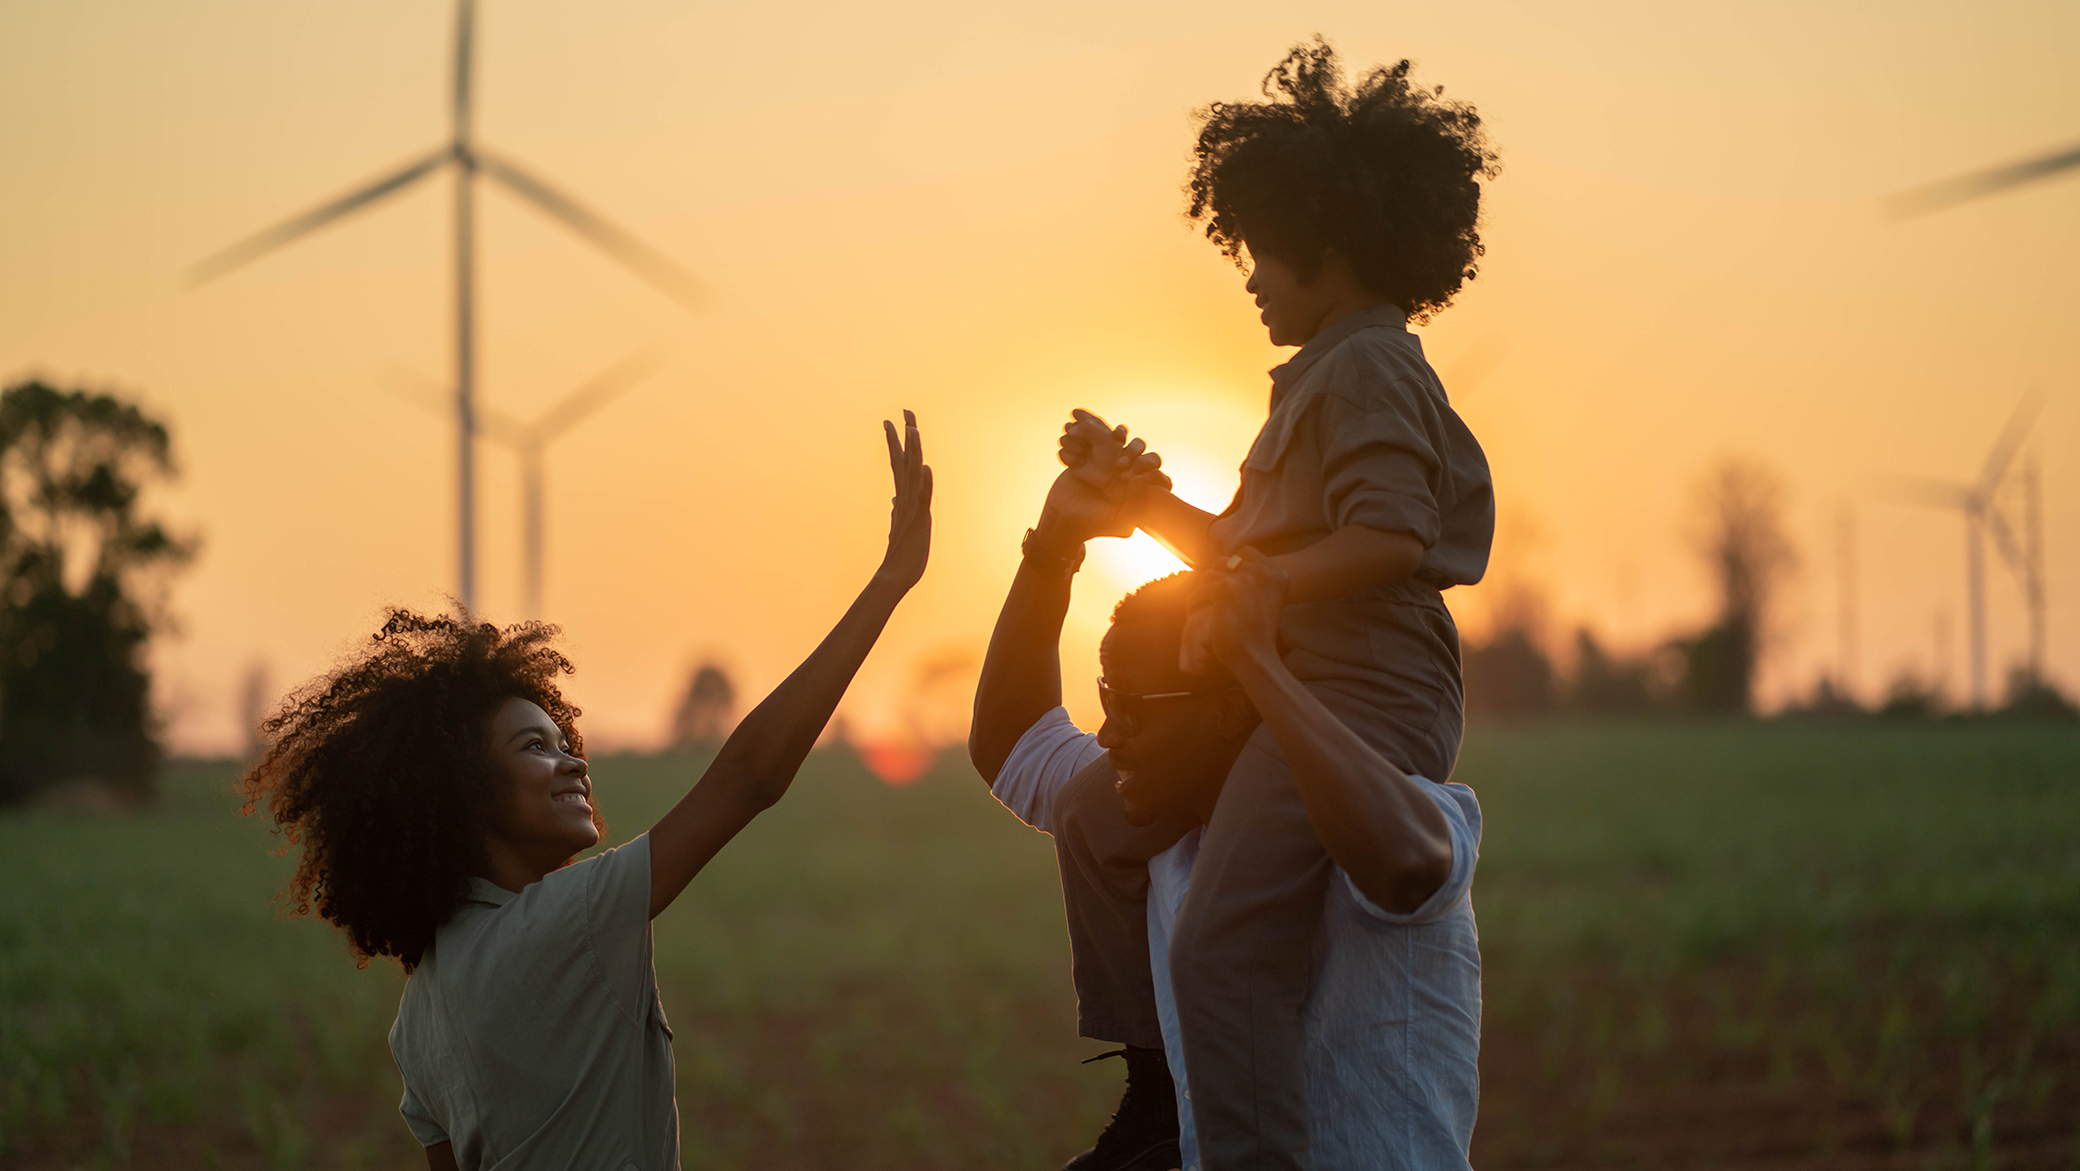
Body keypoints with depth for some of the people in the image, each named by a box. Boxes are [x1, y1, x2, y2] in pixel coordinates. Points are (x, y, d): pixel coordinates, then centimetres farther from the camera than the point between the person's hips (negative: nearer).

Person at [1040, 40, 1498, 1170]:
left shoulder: (1368, 368, -9)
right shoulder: (1322, 377, 23)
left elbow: (1390, 538, -23)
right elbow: (1241, 545, 29)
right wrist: (1132, 490, 22)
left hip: (1360, 702, -12)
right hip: (1292, 695, 12)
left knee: (1220, 951, -25)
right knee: (1096, 813, 22)